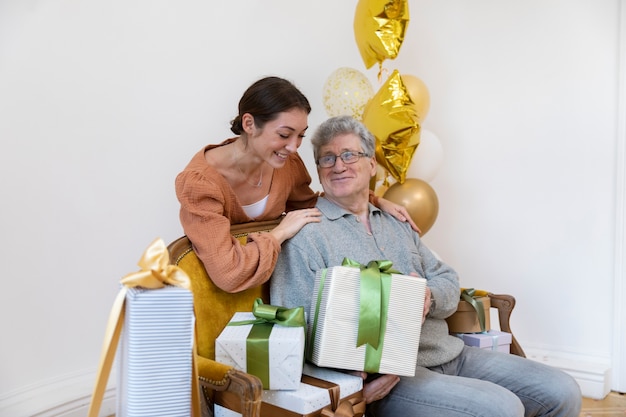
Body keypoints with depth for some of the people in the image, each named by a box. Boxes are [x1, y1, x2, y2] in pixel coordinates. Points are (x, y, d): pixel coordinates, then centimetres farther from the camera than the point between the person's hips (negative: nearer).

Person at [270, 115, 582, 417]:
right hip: (383, 377, -7)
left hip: (451, 353, 7)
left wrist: (428, 296, -10)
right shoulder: (306, 235, -5)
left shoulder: (396, 223, 18)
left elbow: (448, 281, 15)